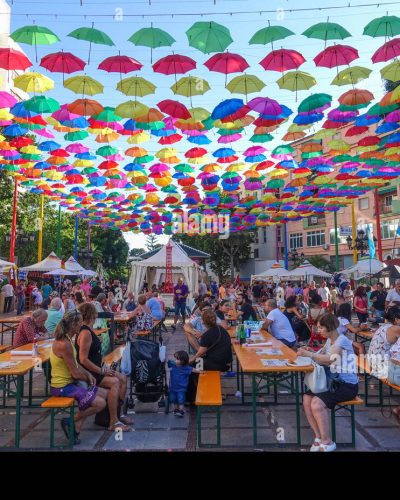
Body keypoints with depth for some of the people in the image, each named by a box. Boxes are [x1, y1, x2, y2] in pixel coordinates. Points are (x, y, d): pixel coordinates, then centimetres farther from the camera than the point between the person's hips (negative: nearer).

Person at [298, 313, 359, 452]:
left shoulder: (342, 340, -17)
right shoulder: (329, 340, 9)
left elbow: (330, 359, -33)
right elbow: (322, 358, 12)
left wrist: (309, 354, -33)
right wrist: (311, 352, -8)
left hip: (347, 385, -8)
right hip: (333, 381, 8)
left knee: (317, 403, -25)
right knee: (307, 398, -11)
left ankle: (327, 442, -7)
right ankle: (319, 437, 1)